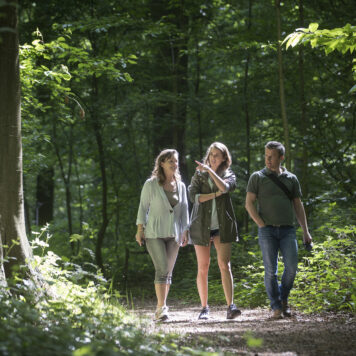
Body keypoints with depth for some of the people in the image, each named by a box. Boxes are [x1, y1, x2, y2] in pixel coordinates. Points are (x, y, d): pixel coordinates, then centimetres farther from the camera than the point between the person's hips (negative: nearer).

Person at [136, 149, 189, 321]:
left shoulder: (181, 186, 10)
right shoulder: (151, 184, -3)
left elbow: (184, 209, 14)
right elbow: (143, 207, -1)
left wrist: (185, 231, 7)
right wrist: (140, 229, -6)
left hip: (173, 235, 5)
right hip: (154, 234, -5)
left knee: (168, 272, 5)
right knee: (162, 269, -16)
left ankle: (160, 309, 13)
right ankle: (161, 308, -18)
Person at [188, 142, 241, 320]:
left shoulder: (229, 175, 8)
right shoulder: (199, 174, 9)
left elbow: (225, 187, -16)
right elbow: (192, 195, -6)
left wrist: (210, 170, -15)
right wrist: (215, 194, -13)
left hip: (222, 226, -1)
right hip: (202, 225, 1)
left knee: (225, 265, -13)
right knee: (203, 268, 2)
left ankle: (230, 306, -19)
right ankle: (204, 307, 11)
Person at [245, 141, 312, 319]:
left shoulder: (291, 179, 13)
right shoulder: (257, 177, 6)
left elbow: (298, 205, 15)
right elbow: (249, 204, 1)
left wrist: (305, 231, 9)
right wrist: (262, 225, -8)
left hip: (287, 229, 2)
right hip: (267, 230, -2)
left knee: (291, 266, -9)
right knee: (271, 270, -6)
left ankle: (283, 298, 15)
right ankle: (276, 307, 3)